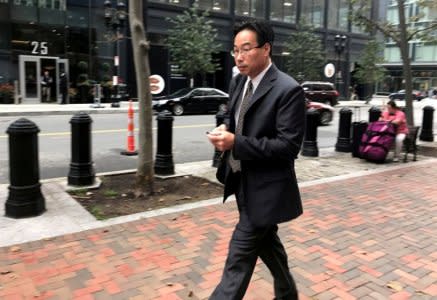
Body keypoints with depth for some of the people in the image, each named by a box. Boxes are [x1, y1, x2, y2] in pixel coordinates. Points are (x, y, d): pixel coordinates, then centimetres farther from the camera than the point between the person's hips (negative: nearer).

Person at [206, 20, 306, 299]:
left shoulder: (288, 90, -19)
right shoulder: (238, 82, 6)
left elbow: (289, 146, -23)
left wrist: (236, 143, -28)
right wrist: (225, 128, -6)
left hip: (266, 187, -8)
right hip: (244, 181, 8)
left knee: (239, 258, -2)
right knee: (266, 242, 23)